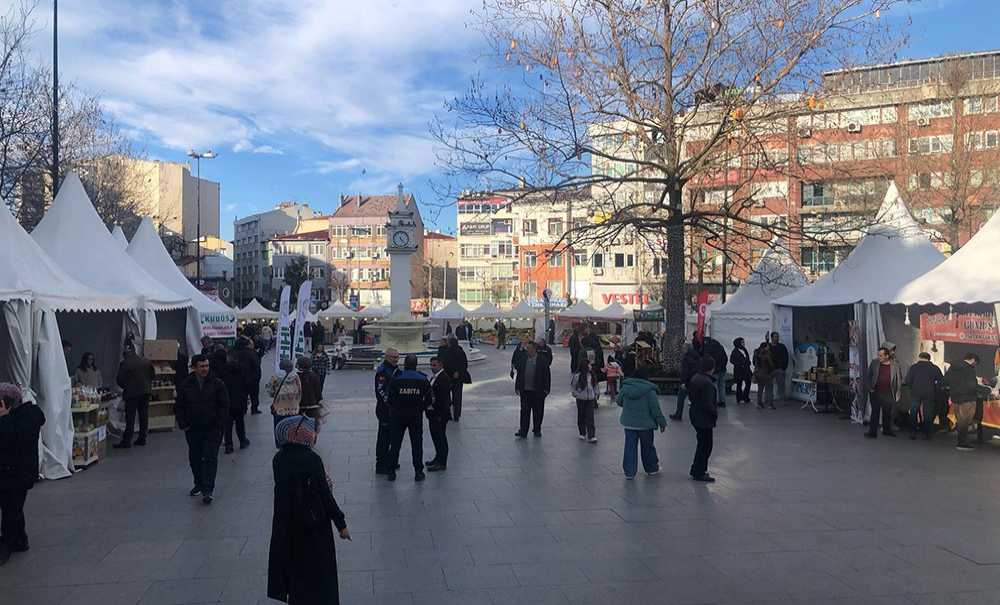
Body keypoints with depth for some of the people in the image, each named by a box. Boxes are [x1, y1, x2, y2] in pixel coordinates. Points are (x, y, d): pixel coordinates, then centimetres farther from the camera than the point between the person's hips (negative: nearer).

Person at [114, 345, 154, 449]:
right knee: (144, 416, 10)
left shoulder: (124, 363, -8)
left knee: (130, 417, -2)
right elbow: (152, 375, 11)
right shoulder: (147, 361, 6)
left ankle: (126, 441, -1)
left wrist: (125, 387, 12)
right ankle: (142, 439, 14)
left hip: (132, 393, -5)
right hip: (146, 391, 5)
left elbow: (120, 380, -7)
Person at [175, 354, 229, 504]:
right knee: (194, 458, 13)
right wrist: (183, 424, 0)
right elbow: (178, 407, 9)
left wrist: (219, 425, -8)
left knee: (210, 458, -7)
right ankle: (199, 485, 30)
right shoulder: (185, 386, 2)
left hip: (212, 429, -3)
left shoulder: (217, 384, -4)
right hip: (192, 430, 3)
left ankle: (208, 490, -5)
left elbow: (224, 406, -1)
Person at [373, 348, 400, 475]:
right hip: (384, 408, -10)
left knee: (391, 435, 18)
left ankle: (388, 462, 30)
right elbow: (380, 390, -22)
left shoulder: (395, 368, 14)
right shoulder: (382, 370, -16)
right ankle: (380, 465, 1)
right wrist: (389, 402, -22)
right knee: (384, 436, -5)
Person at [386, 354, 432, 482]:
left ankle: (391, 471, 13)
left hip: (398, 415, 0)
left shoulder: (396, 379, -9)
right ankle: (418, 472, 10)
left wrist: (393, 410, 9)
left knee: (395, 443, 10)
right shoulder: (423, 379, -5)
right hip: (416, 415, 0)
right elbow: (429, 399, -2)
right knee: (417, 444, 8)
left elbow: (390, 399, -8)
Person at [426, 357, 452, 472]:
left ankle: (442, 463, 6)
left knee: (440, 437, -2)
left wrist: (440, 415, -22)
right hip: (432, 412, 10)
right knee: (435, 436, 18)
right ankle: (438, 458, 31)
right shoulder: (434, 377, 13)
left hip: (440, 414, -10)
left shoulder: (444, 378, -18)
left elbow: (444, 398, -22)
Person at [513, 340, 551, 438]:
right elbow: (519, 374, 10)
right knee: (524, 412, 1)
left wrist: (546, 389, -6)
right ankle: (523, 432, 4)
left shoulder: (543, 360, -4)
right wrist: (517, 388, 5)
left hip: (538, 391, -2)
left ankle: (537, 430, 24)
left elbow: (547, 375, -2)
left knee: (538, 412, 9)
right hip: (525, 391, 2)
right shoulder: (522, 360, 6)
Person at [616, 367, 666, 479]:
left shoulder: (625, 387, -4)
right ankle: (652, 469, 30)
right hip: (645, 424, -2)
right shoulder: (649, 390, -15)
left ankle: (629, 472, 8)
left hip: (628, 423, 3)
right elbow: (655, 409, -12)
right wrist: (662, 423, -2)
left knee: (630, 447, 8)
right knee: (647, 446, 15)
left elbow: (619, 401, 9)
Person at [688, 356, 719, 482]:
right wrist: (715, 413, -10)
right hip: (704, 419, -10)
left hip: (696, 416, 10)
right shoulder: (707, 383, -25)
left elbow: (690, 395, 16)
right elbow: (708, 404, -26)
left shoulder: (695, 378, 5)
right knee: (705, 445, 3)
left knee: (702, 444, 21)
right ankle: (699, 473, 11)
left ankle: (696, 470, 31)